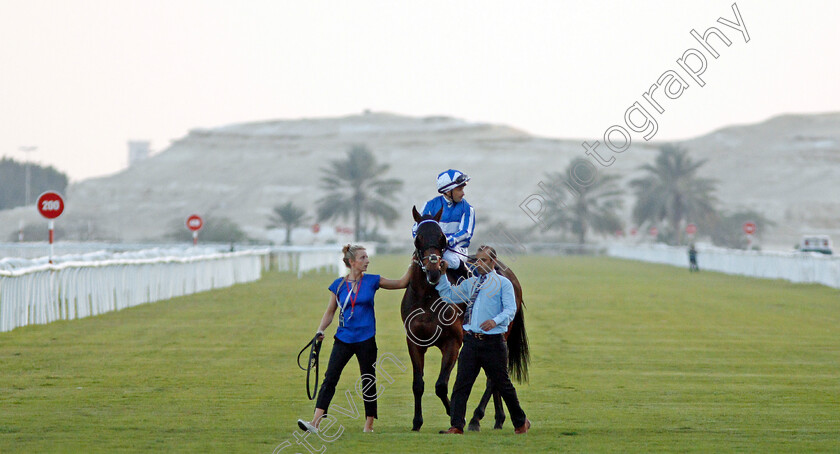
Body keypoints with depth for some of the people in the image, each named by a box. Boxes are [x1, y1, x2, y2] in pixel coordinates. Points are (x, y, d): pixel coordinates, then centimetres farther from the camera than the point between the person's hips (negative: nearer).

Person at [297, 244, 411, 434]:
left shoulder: (372, 281, 2)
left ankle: (369, 425, 16)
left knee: (368, 383, 4)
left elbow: (401, 283, 12)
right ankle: (315, 423, -11)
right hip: (343, 339, 0)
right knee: (329, 379, -7)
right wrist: (320, 331, -3)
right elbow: (330, 312, 9)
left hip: (366, 340, 0)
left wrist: (412, 266, 2)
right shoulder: (338, 285, 2)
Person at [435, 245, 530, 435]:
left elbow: (510, 310, -10)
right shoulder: (470, 284, 16)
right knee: (461, 384, -6)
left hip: (493, 341, -4)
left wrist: (495, 321, -28)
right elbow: (449, 296, 22)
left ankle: (521, 422, 25)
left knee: (503, 384, 7)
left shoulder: (503, 283, 0)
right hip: (471, 341, 4)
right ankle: (456, 426, -7)